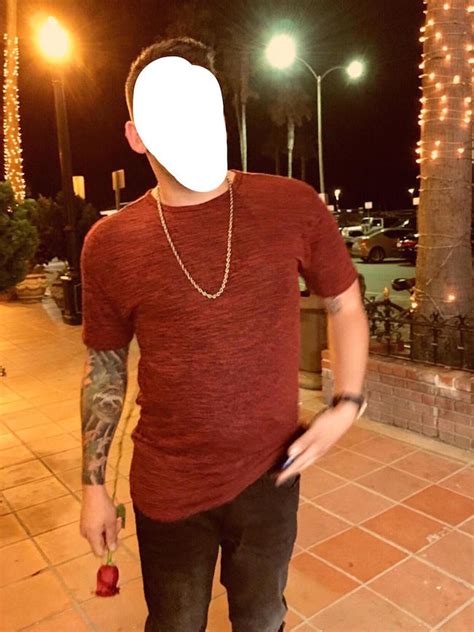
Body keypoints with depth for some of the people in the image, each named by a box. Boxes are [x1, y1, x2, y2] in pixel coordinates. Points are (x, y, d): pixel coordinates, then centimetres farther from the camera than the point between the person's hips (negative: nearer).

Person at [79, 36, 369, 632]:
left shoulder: (294, 207, -11)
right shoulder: (110, 243, -10)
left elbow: (345, 307, 4)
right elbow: (104, 367, 1)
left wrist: (346, 405, -8)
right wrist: (93, 484, 4)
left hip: (270, 475, 1)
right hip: (167, 487, 0)